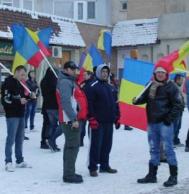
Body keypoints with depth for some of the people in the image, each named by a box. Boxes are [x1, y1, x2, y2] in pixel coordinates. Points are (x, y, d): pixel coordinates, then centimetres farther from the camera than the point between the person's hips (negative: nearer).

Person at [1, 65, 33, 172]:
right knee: (11, 138, -6)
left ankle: (20, 161, 20)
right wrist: (19, 101, -26)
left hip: (21, 114, 8)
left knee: (20, 138, 12)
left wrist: (29, 96, 6)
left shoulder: (21, 83, 13)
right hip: (12, 115, -8)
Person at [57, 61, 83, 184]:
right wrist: (74, 119, -25)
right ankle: (69, 175, -7)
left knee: (70, 145, 15)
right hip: (70, 119, -11)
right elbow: (66, 102, -23)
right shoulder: (65, 82, -14)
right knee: (73, 146, -9)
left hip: (69, 118, 11)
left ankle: (69, 173, 22)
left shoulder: (68, 81, 19)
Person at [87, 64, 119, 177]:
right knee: (96, 144, -4)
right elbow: (90, 103, -13)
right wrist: (92, 118, -18)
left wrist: (117, 117, 17)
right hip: (98, 121, -7)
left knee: (107, 144, 12)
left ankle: (105, 165, 23)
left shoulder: (111, 87, 17)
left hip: (109, 121, 7)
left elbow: (115, 103, 22)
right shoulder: (93, 87, -7)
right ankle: (93, 167, 3)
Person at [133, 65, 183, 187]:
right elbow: (144, 98, 17)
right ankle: (152, 175, 21)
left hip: (165, 123, -6)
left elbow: (178, 105, -7)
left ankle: (173, 176, 4)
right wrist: (136, 100, -5)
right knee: (154, 149, 13)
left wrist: (170, 118, -14)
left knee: (168, 148, -3)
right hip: (152, 122, 6)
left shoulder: (171, 87, -6)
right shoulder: (150, 86, 10)